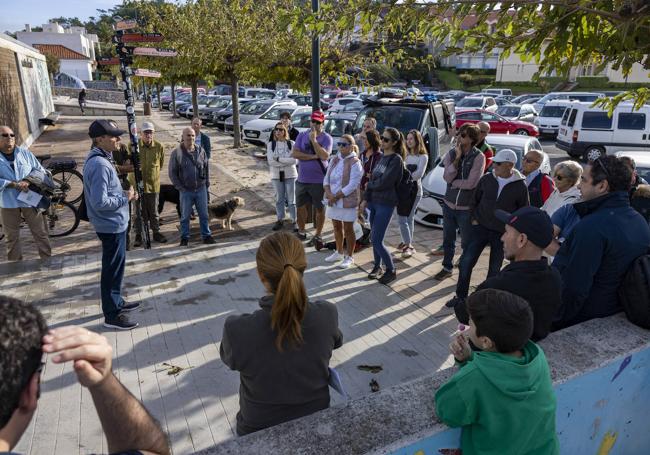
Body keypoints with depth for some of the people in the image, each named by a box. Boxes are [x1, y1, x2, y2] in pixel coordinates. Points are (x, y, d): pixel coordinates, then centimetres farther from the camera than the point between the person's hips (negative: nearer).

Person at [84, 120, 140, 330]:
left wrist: (124, 193, 3)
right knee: (113, 269, 1)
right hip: (112, 225, -10)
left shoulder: (101, 159, 8)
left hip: (113, 223, 10)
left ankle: (117, 302, 37)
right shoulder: (99, 165, -24)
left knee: (116, 266, 22)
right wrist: (125, 197, -17)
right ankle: (112, 315, 14)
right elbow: (100, 202, -29)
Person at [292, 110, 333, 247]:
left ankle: (317, 236, 21)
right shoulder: (302, 135, 4)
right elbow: (295, 153, -8)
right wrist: (313, 156, -16)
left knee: (319, 209, 6)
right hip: (302, 179, 4)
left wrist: (313, 140, -20)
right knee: (300, 206, 15)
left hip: (318, 180, -4)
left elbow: (324, 156, -21)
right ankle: (301, 232, 34)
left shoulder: (327, 138, -6)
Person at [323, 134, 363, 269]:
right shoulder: (334, 160, 8)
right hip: (333, 200, 6)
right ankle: (339, 252, 33)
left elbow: (352, 185, -18)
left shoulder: (355, 163, -12)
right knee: (337, 226, 17)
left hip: (347, 201, -6)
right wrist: (329, 194, -11)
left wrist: (336, 196, -16)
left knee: (348, 229, 4)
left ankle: (349, 257, 16)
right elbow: (327, 178, 7)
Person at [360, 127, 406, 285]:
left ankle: (391, 270, 10)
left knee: (376, 240, -7)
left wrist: (369, 185, -1)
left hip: (386, 204, -7)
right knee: (374, 238, 12)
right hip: (373, 201, 7)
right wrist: (366, 199, 9)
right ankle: (377, 267, 28)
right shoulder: (381, 157, 11)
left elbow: (383, 183, -19)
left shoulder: (396, 159, -13)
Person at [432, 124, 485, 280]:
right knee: (448, 239, 17)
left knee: (467, 243, 9)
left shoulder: (478, 157, -13)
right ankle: (447, 268, 33)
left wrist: (453, 183, -8)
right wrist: (457, 158, -18)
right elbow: (447, 177, -13)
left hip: (466, 208, -4)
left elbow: (471, 183, -20)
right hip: (449, 204, 5)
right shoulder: (452, 154, 0)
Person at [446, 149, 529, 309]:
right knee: (466, 261, -2)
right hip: (480, 228, 2)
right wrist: (474, 218, 3)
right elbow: (474, 200, 10)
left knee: (495, 268, 11)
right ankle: (460, 296, 13)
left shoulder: (520, 186, -10)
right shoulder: (487, 179, -3)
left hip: (502, 234, -2)